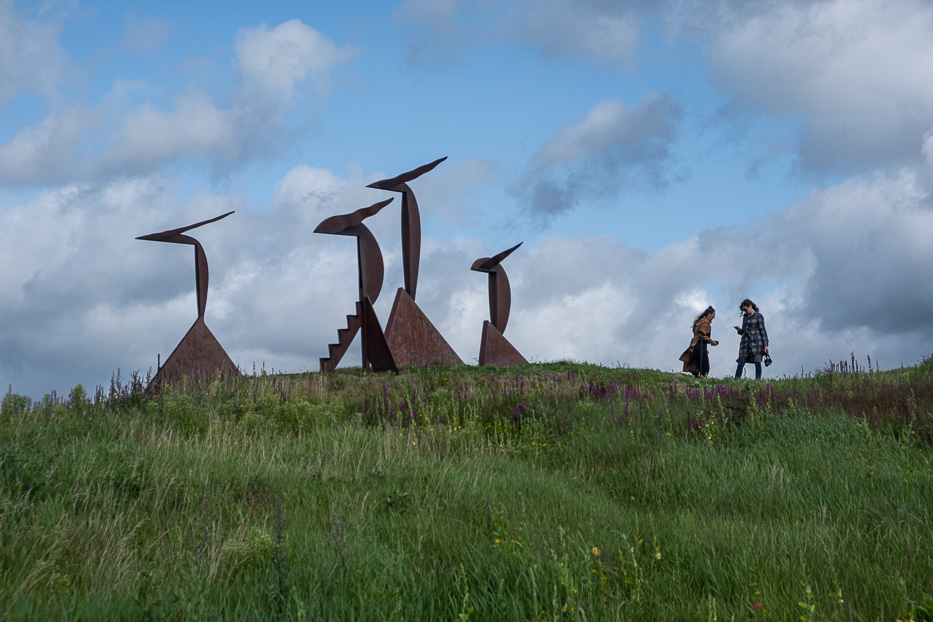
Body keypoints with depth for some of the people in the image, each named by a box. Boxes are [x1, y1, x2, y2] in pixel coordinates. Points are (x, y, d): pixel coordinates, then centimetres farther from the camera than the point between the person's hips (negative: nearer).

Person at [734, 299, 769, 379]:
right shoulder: (745, 317, 18)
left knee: (757, 363, -7)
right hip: (746, 342, 5)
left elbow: (762, 330, -3)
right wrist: (739, 330, -1)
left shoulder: (758, 316, 0)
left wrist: (765, 344, -9)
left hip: (756, 341, -5)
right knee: (741, 363, -4)